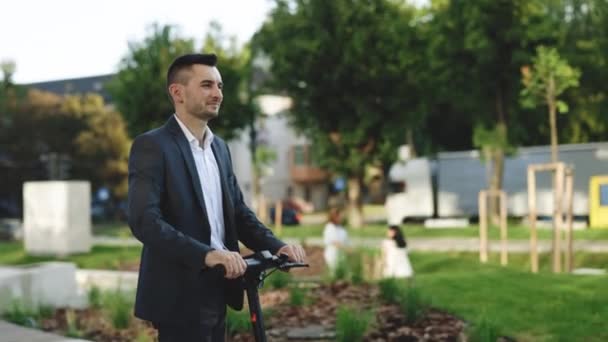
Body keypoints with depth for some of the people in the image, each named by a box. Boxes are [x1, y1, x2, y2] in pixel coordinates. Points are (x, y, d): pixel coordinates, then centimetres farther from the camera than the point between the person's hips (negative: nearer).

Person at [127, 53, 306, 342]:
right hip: (180, 297, -8)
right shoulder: (152, 146, -11)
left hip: (215, 292, 8)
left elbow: (238, 211, 14)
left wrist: (276, 247, -5)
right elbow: (144, 221, -22)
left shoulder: (219, 147, 15)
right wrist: (207, 254, -33)